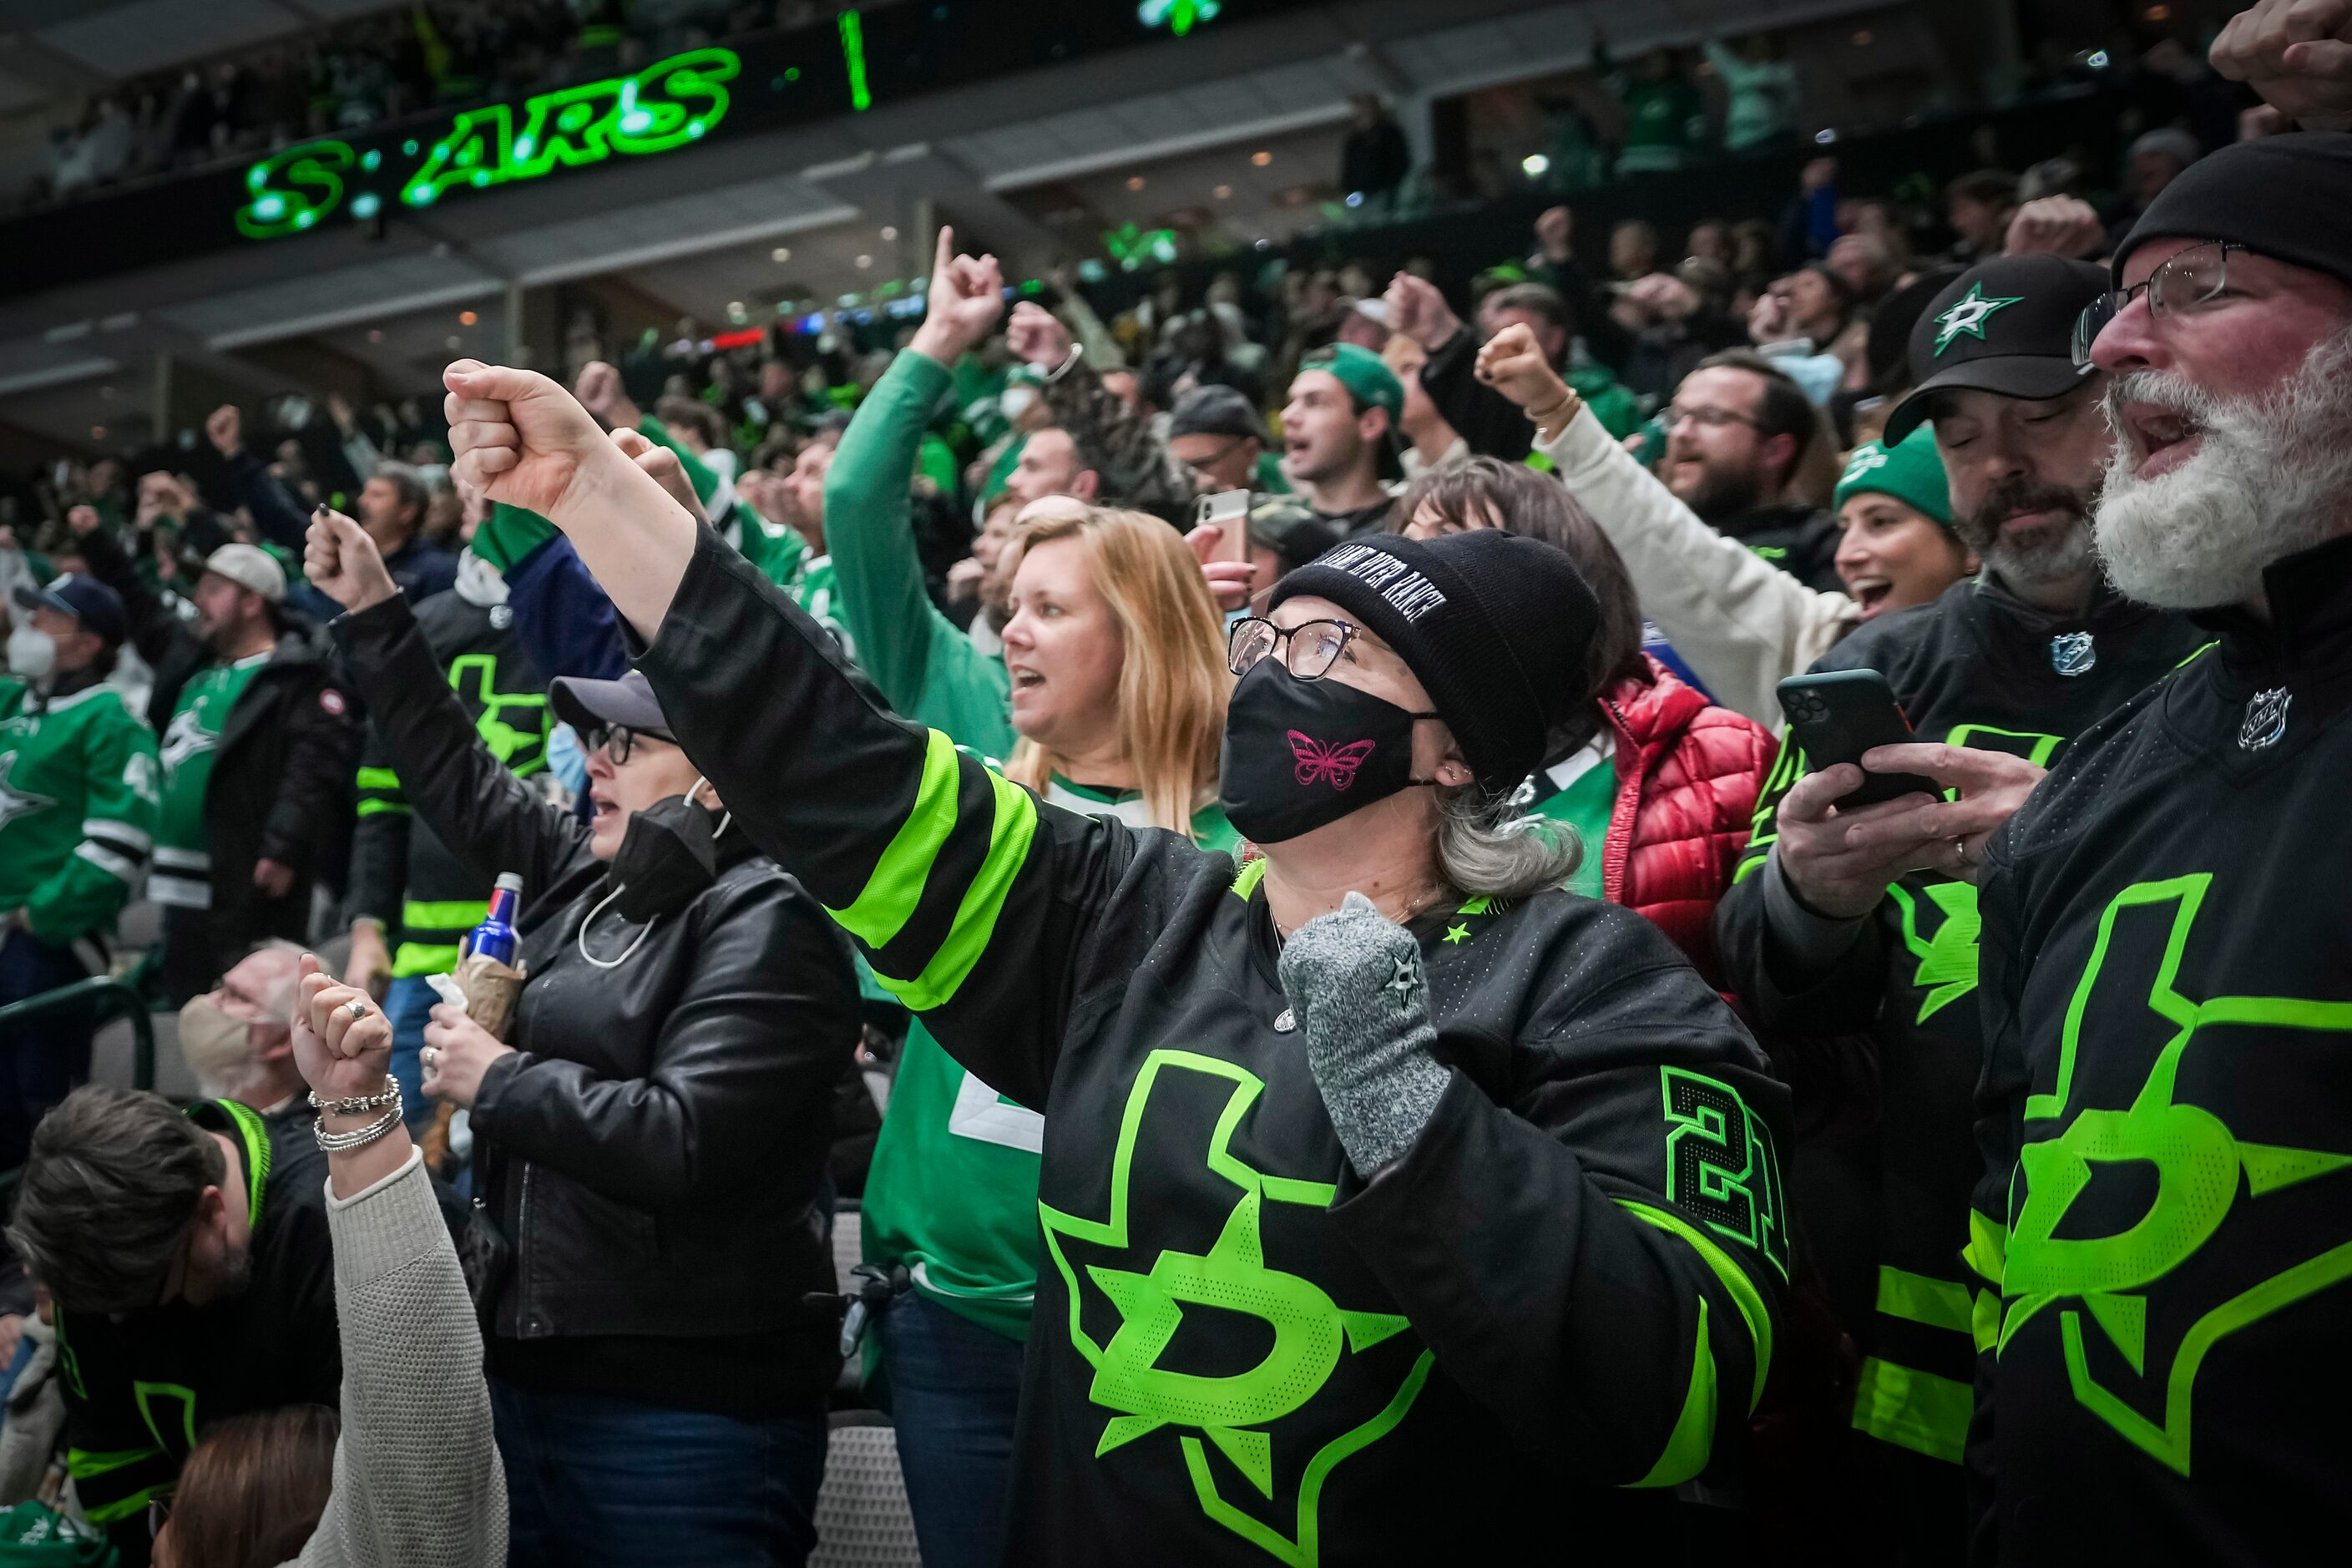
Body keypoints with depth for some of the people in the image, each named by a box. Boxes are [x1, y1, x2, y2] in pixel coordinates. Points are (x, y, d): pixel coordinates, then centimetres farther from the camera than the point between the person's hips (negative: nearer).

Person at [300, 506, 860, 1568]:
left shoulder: (766, 921, -16)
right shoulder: (586, 878, 10)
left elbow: (680, 1141, -25)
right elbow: (462, 781, 22)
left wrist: (496, 1079, -13)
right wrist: (373, 613, 21)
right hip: (526, 1365, 8)